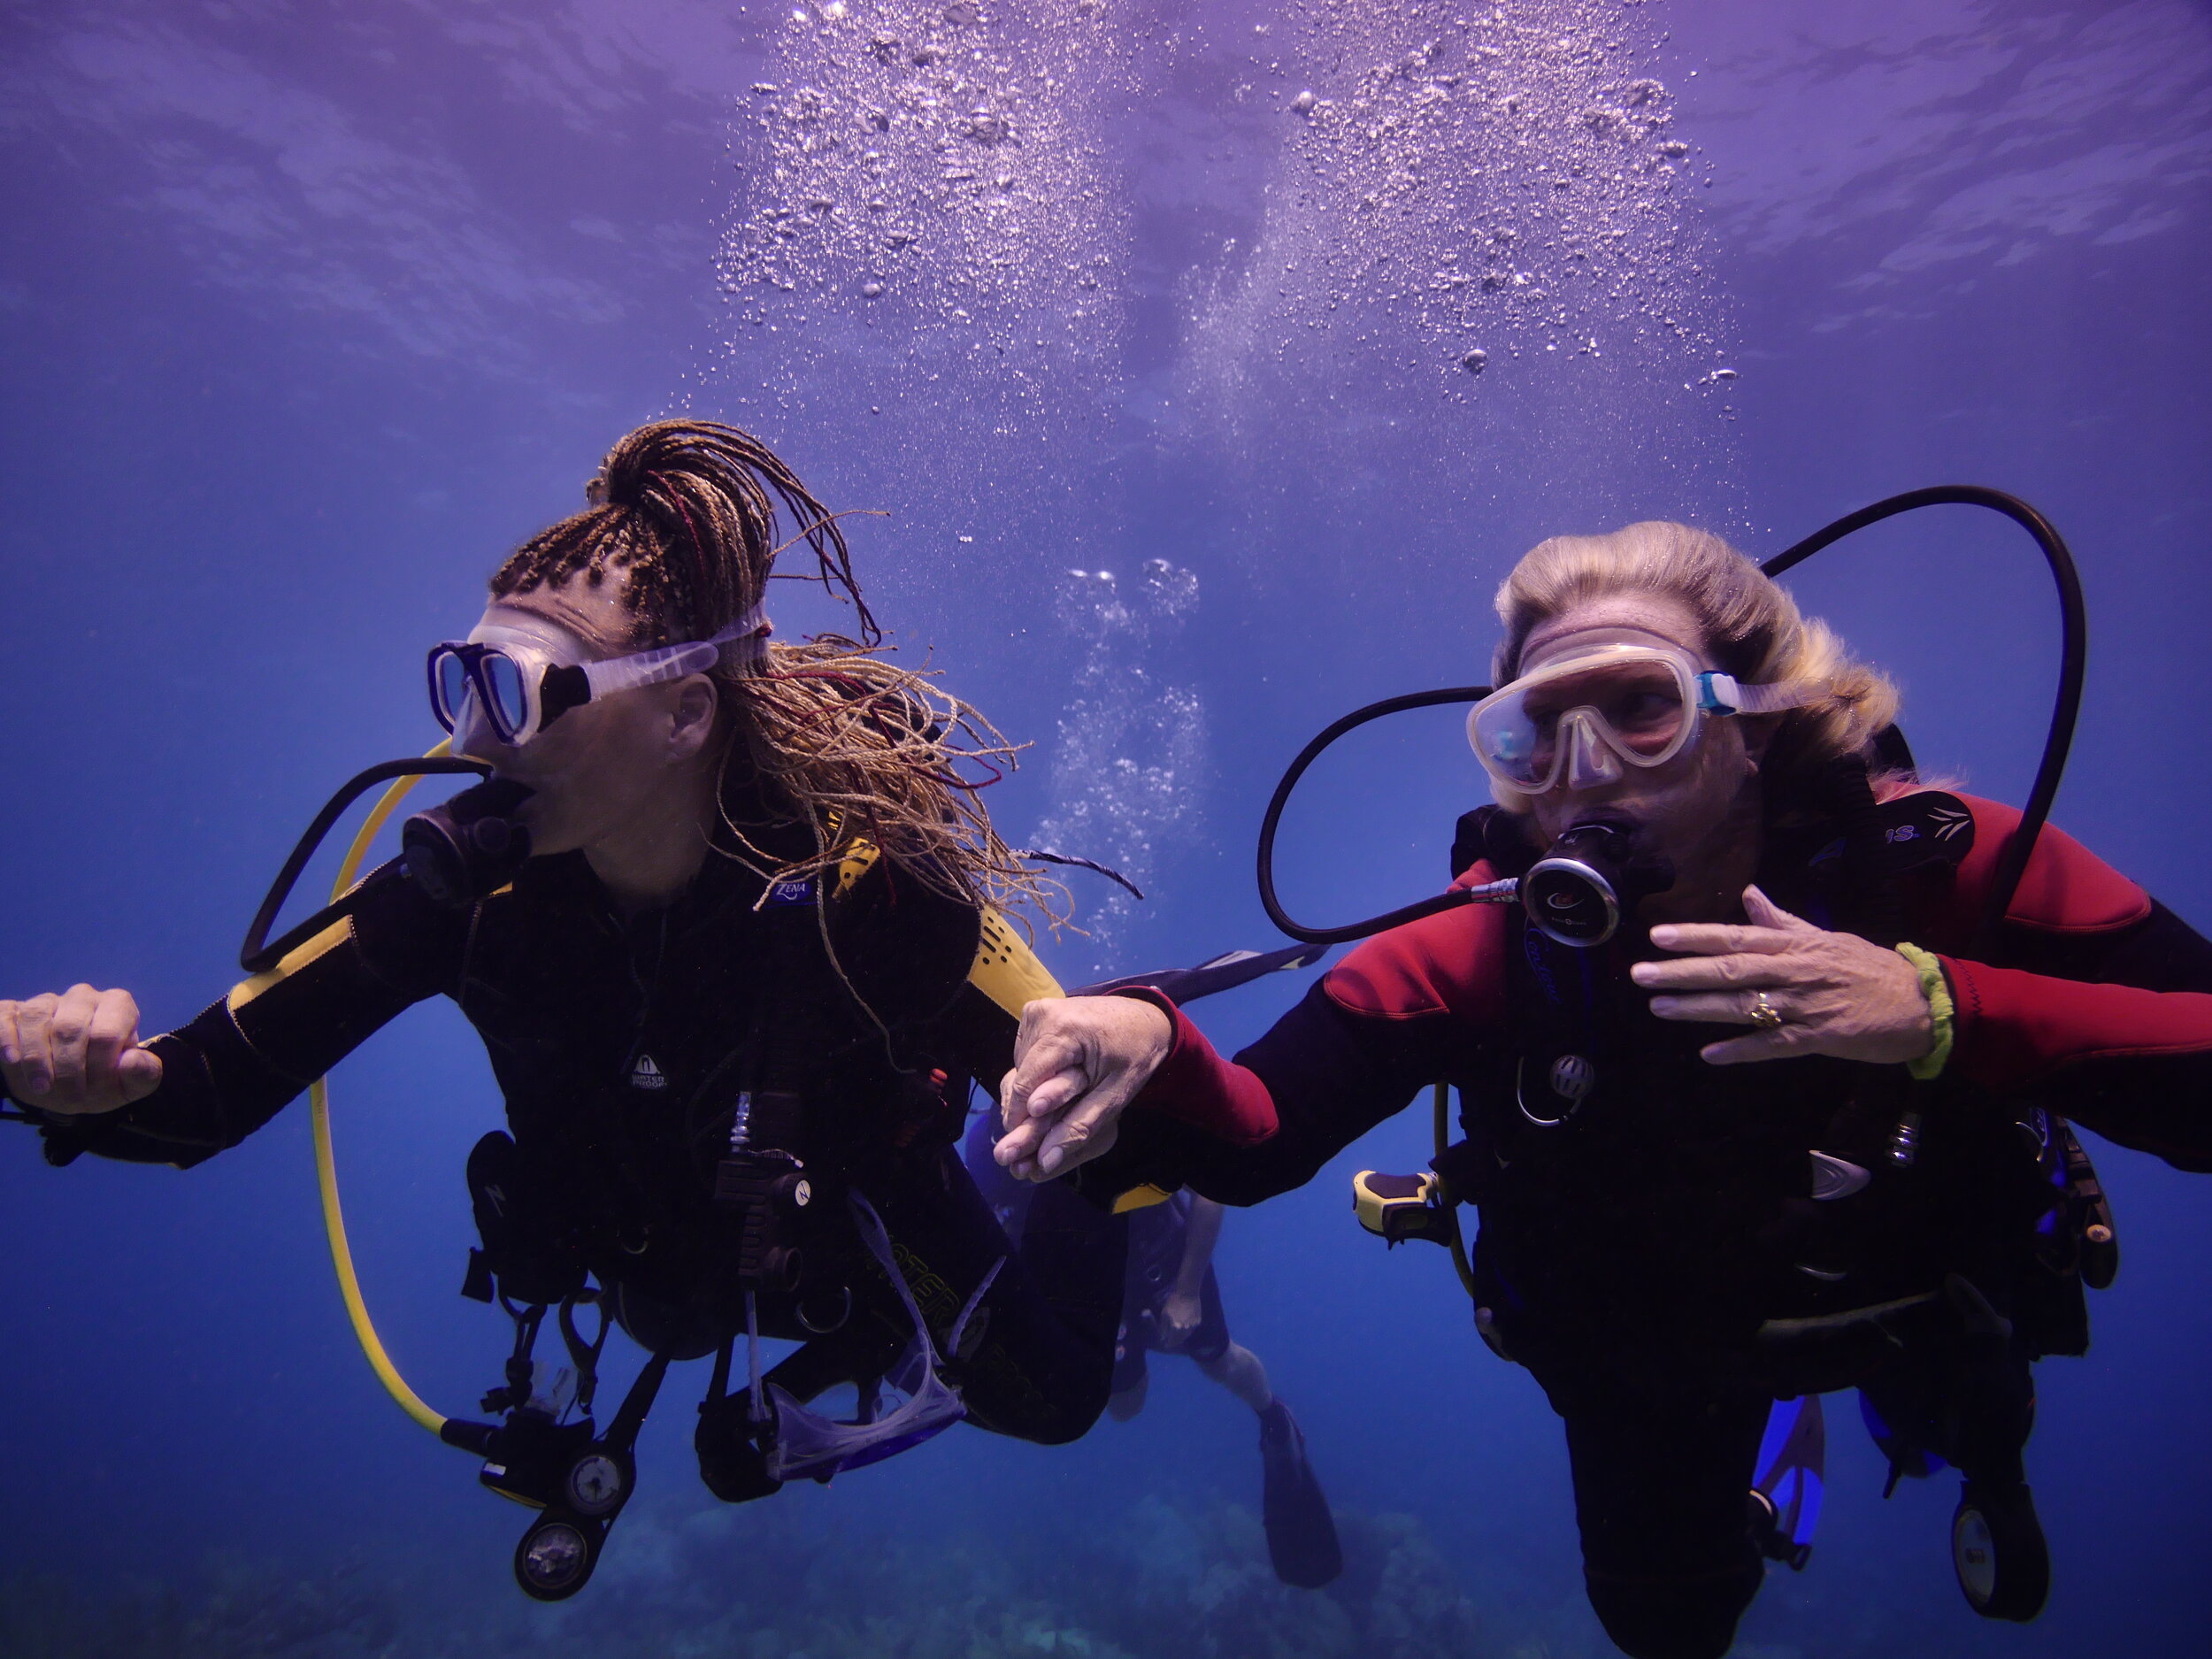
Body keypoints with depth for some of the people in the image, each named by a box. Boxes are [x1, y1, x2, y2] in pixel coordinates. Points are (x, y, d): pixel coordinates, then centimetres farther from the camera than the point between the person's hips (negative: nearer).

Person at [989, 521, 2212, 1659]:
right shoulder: (1490, 944, -34)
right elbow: (1254, 1138, -39)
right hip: (1650, 1332, 0)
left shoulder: (1937, 866, -33)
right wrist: (1150, 1055, -61)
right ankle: (1722, 1466, 49)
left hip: (1920, 1284, 1)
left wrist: (1944, 1013, -52)